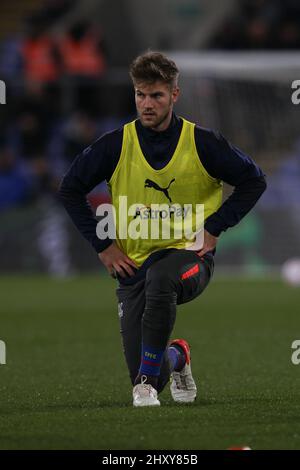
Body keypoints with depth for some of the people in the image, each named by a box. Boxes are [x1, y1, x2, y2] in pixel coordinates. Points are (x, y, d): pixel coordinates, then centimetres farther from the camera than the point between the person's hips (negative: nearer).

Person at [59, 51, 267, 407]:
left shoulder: (202, 143, -7)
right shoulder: (116, 145, -5)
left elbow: (253, 181, 3)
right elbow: (70, 189, 6)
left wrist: (214, 228, -5)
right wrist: (102, 245, 1)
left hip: (189, 253, -2)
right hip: (133, 263, 2)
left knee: (160, 279, -41)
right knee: (146, 375, -2)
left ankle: (148, 381, -27)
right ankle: (176, 357, 37)